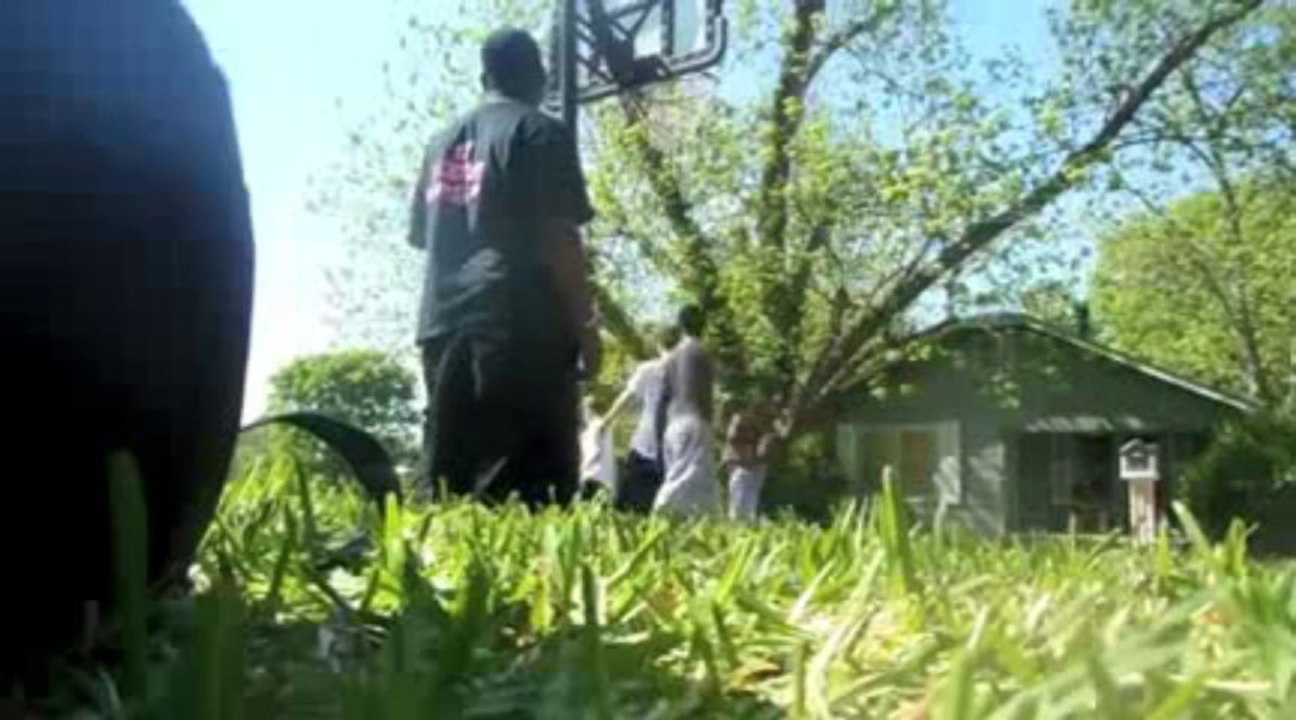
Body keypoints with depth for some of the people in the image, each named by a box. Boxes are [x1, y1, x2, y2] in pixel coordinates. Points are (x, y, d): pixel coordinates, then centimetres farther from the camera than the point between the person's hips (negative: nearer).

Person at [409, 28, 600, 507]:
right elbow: (558, 238, -7)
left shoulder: (442, 142, 19)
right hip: (522, 324, -7)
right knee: (525, 484, -9)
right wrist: (585, 324, -3)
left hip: (443, 322, 7)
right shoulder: (540, 133, 0)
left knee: (449, 478, 8)